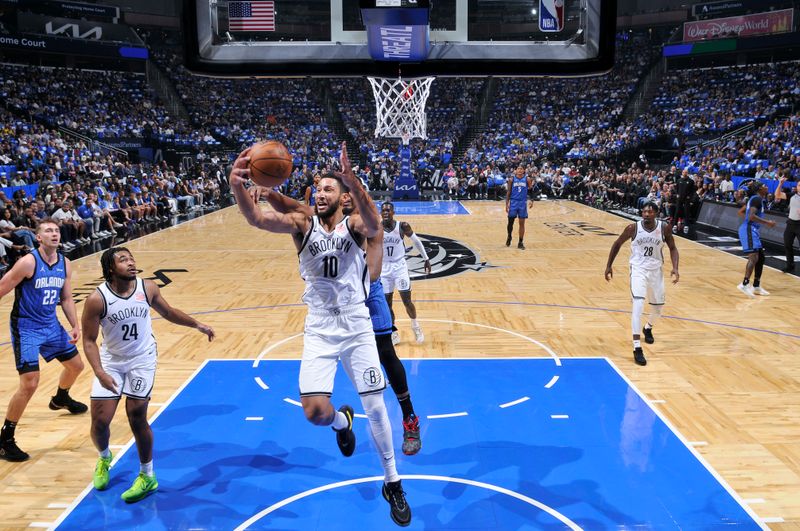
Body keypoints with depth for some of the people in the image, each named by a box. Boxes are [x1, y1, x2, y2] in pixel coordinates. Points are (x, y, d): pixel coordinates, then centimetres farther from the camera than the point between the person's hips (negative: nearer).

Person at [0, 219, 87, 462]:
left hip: (51, 325, 7)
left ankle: (61, 399, 53)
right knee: (29, 384, -14)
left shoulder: (65, 264, 1)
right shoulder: (28, 262, -20)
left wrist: (75, 326, 1)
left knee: (76, 365, 21)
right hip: (26, 328, -7)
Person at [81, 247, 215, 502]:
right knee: (100, 420, 0)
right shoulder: (97, 299, -19)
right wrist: (100, 372, -26)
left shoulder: (148, 288, -10)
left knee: (137, 418, -2)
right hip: (111, 360, 0)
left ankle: (147, 476, 15)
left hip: (142, 359, 0)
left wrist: (197, 324, 10)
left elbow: (168, 312, 9)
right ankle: (104, 458, 36)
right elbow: (89, 340, -14)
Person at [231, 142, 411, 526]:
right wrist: (237, 187, -42)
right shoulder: (302, 224, -2)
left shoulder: (354, 225, -6)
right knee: (315, 412, -7)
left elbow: (374, 225, -32)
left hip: (358, 329, -1)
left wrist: (354, 183, -50)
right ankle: (342, 421, 32)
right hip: (319, 332, 1)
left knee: (375, 408, 4)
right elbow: (256, 218, -21)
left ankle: (392, 484, 24)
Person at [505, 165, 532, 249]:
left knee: (522, 223, 1)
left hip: (523, 203, 0)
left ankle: (521, 242, 9)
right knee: (510, 222, 4)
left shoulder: (527, 179, 0)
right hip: (513, 202, 0)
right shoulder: (511, 179, -1)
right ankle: (509, 237, 30)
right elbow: (508, 192, 1)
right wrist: (507, 204, -5)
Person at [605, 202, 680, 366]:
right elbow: (617, 244, 2)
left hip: (656, 270, 3)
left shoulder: (665, 228, -9)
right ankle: (637, 348, -19)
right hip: (638, 269, -3)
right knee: (638, 304, -21)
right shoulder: (633, 228, -13)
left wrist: (675, 268, -12)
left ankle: (648, 328, 51)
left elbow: (672, 248, 3)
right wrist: (609, 266, 0)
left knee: (658, 308, 15)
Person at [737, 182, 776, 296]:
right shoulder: (757, 199, -12)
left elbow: (741, 212, 26)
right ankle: (745, 284, -24)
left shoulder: (754, 198, 18)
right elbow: (751, 216, -24)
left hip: (753, 230, 11)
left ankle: (756, 286, 16)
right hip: (749, 230, -11)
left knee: (761, 258, 12)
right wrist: (767, 222, -20)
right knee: (754, 257, -19)